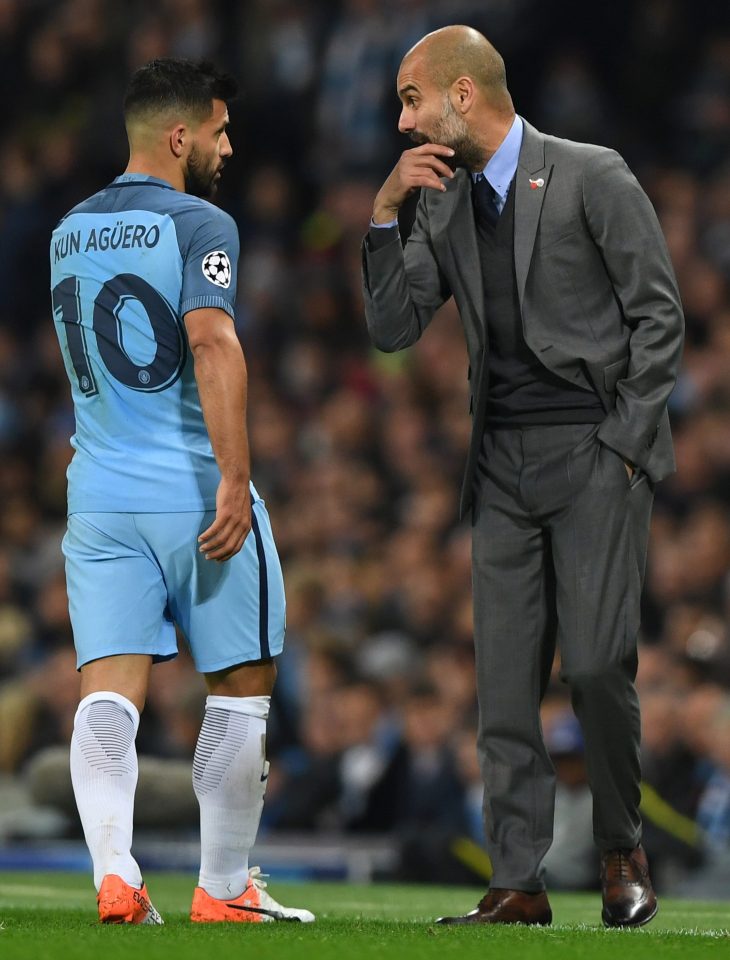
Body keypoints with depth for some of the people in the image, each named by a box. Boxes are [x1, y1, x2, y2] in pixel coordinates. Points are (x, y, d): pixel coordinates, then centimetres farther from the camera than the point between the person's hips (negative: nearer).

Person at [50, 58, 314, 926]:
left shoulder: (68, 234, 15)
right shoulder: (197, 225, -8)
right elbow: (211, 342, -22)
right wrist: (234, 476, -27)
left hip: (100, 497, 5)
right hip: (196, 492, -5)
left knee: (107, 698, -2)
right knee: (240, 692, 8)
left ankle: (114, 874, -20)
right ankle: (224, 888, 13)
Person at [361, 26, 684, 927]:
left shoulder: (590, 177, -5)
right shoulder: (444, 204, 12)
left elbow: (658, 315, -4)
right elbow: (392, 327, 8)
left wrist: (623, 440, -8)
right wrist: (385, 213, -2)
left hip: (594, 453, -6)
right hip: (502, 464, 6)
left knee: (595, 664, -12)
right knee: (504, 679, 0)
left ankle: (622, 850, 10)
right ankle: (517, 885, 3)